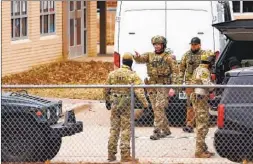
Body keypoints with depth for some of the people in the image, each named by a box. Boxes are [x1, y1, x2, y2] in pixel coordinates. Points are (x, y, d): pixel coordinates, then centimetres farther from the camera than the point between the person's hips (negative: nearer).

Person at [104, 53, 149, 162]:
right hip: (126, 105, -4)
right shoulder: (133, 75, -8)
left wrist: (108, 102, 25)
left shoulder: (112, 74, 5)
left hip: (115, 104, 4)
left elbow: (106, 91, 12)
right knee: (125, 130, 0)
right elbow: (139, 91, -17)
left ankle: (111, 154, 14)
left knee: (114, 129, 11)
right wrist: (145, 104, -13)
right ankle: (125, 155, -1)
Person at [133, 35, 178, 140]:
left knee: (159, 108, -15)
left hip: (163, 85, -5)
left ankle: (157, 132, -15)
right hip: (152, 85, 5)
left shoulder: (168, 57, 0)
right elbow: (140, 60, -5)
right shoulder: (149, 55, 12)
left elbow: (174, 71, -3)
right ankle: (166, 130, 22)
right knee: (156, 109, 9)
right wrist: (136, 56, -30)